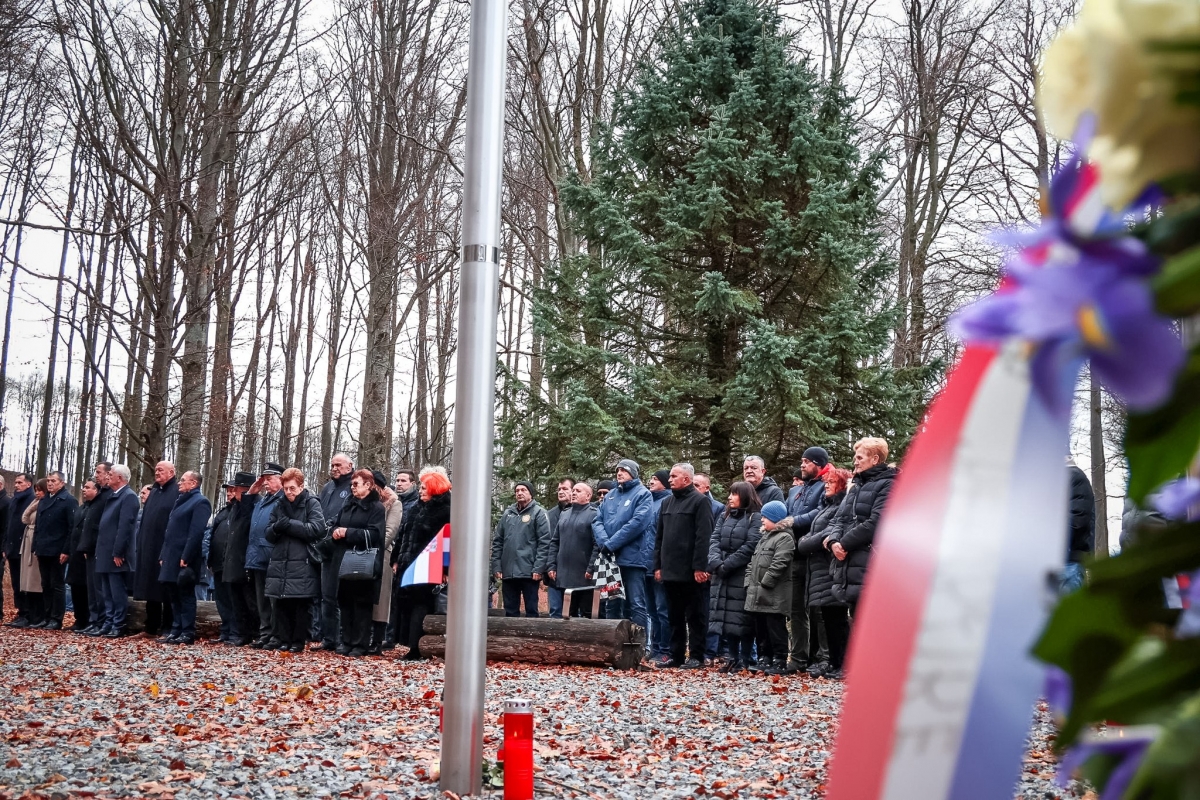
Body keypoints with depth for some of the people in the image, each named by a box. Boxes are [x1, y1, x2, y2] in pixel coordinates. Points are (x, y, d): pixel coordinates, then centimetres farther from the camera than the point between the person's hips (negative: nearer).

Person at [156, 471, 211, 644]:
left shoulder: (200, 502, -9)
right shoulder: (181, 500, 20)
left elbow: (196, 532, -18)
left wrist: (185, 557, -23)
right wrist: (163, 555, 16)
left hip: (184, 558, -9)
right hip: (172, 557, 9)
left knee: (185, 595, -5)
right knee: (173, 595, 11)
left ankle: (188, 633, -2)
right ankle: (176, 630, 17)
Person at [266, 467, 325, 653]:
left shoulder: (312, 503, -1)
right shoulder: (278, 505, 14)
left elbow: (317, 528, -14)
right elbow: (269, 534, 14)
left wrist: (289, 524, -15)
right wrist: (276, 528, -10)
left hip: (303, 565, -4)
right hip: (280, 563, 4)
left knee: (302, 606, 0)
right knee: (282, 604, 4)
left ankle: (298, 642, 8)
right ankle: (282, 640, 12)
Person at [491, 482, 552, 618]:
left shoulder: (539, 513, 0)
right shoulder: (508, 513, 14)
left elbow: (544, 542, -8)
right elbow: (497, 541, 14)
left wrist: (538, 568, -15)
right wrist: (496, 566, 4)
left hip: (529, 572, -5)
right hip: (508, 572, 5)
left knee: (531, 610, 1)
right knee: (510, 611, 10)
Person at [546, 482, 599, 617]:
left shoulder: (594, 514, -6)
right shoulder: (564, 514, 16)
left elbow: (598, 544, -13)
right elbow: (554, 542, 17)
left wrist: (591, 569, -19)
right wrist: (551, 566, 7)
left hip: (584, 577, -7)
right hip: (564, 576, 7)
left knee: (587, 616, 0)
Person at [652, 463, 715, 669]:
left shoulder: (699, 501, -6)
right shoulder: (667, 503, 17)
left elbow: (703, 537, -13)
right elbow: (659, 536, 18)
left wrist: (700, 567, -18)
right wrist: (658, 565, 11)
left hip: (690, 572, -7)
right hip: (670, 571, 7)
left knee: (693, 615, 0)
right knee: (674, 616, 11)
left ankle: (696, 656, 6)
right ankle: (676, 655, 17)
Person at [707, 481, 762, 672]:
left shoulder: (755, 518, -3)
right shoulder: (725, 516, 18)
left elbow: (750, 546, -13)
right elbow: (714, 540, 8)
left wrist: (727, 565, -15)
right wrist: (716, 562, -11)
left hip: (743, 576, -6)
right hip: (722, 576, 6)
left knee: (743, 618, -4)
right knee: (725, 617, 6)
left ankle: (744, 660, 1)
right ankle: (730, 658, 12)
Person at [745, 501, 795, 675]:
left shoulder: (784, 538, -10)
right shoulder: (764, 537, 20)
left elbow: (779, 564, -19)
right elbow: (753, 561, 21)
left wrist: (764, 583, -19)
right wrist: (749, 582, 10)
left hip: (774, 596, -9)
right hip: (758, 595, 10)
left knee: (775, 629, -5)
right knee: (760, 629, 14)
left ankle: (780, 662, 0)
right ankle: (764, 659, 21)